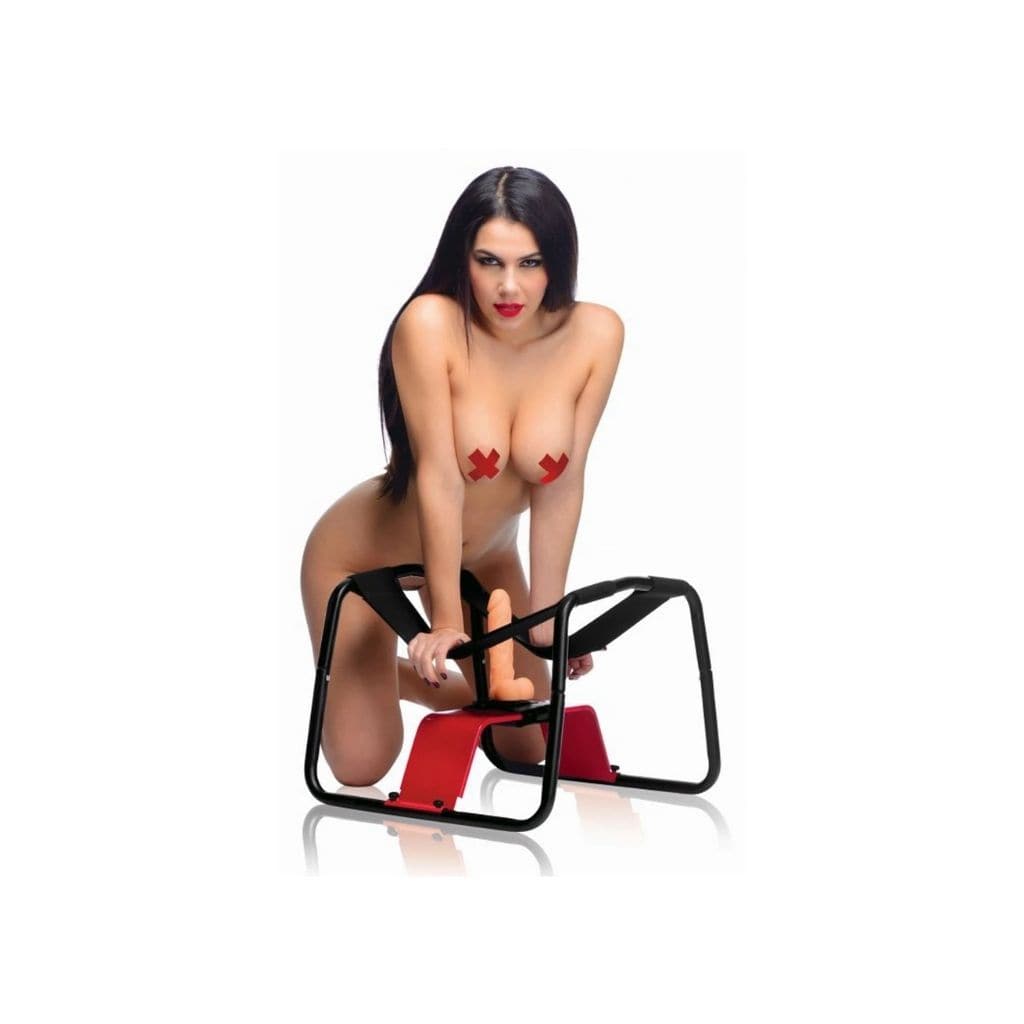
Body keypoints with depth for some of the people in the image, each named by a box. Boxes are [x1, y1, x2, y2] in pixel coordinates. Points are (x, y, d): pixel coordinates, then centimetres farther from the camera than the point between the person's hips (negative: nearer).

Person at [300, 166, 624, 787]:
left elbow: (561, 484, -15)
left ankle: (405, 679, 39)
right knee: (363, 768, 1)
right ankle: (374, 673, 34)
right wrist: (446, 618, -22)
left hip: (486, 557, 4)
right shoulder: (431, 323, -30)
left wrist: (546, 615, -13)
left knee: (529, 749, 12)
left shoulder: (597, 334, -19)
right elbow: (439, 477, -28)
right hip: (362, 555, -4)